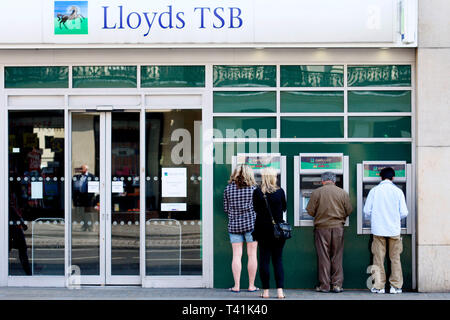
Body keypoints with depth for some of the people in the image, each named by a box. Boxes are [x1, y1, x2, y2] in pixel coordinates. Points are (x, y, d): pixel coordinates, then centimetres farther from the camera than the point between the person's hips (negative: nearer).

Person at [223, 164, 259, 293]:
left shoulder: (228, 188, 2)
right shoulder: (253, 188, -5)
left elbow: (226, 208, 7)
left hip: (234, 224, 2)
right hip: (250, 224, -2)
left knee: (236, 255, 4)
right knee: (252, 255, 5)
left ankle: (236, 286, 3)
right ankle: (251, 286, 8)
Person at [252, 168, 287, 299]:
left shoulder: (257, 192, -5)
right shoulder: (280, 191, -5)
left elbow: (256, 209, 5)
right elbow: (284, 208, 7)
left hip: (263, 229, 0)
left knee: (264, 260, 5)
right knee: (278, 260, 6)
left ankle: (265, 291, 6)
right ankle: (280, 290, 0)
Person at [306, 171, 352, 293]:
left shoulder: (316, 192, -4)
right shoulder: (343, 193, 1)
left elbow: (310, 211, -3)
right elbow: (349, 211, 4)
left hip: (322, 228, -1)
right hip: (338, 228, 1)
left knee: (323, 257, 4)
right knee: (337, 257, 8)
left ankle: (324, 285, 5)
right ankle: (337, 285, 7)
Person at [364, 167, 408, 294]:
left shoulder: (374, 191, -1)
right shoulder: (398, 191, -1)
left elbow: (367, 211, -1)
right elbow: (404, 213, -2)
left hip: (378, 230, 0)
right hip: (394, 230, 0)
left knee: (378, 258, 6)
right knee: (395, 258, 8)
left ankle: (379, 286, 7)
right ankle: (396, 286, 9)